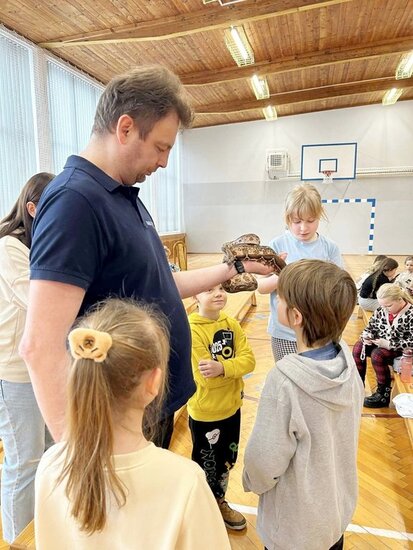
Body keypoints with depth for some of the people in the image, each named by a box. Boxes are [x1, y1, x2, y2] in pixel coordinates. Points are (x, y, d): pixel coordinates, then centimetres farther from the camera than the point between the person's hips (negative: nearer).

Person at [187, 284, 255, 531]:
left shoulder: (231, 324, -4)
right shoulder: (192, 330, -23)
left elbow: (249, 359, -12)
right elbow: (206, 378, -24)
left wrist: (222, 367, -27)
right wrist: (234, 365, -19)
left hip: (232, 407, 6)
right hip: (205, 412, -6)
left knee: (227, 461, 25)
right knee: (207, 466, 16)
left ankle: (220, 502, 50)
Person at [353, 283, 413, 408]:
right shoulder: (382, 309, -3)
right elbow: (371, 326, 8)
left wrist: (389, 345, -29)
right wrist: (367, 336, -14)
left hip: (399, 350, -7)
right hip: (379, 343, 7)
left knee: (377, 355, -30)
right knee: (358, 346, -12)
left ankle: (384, 395, -13)